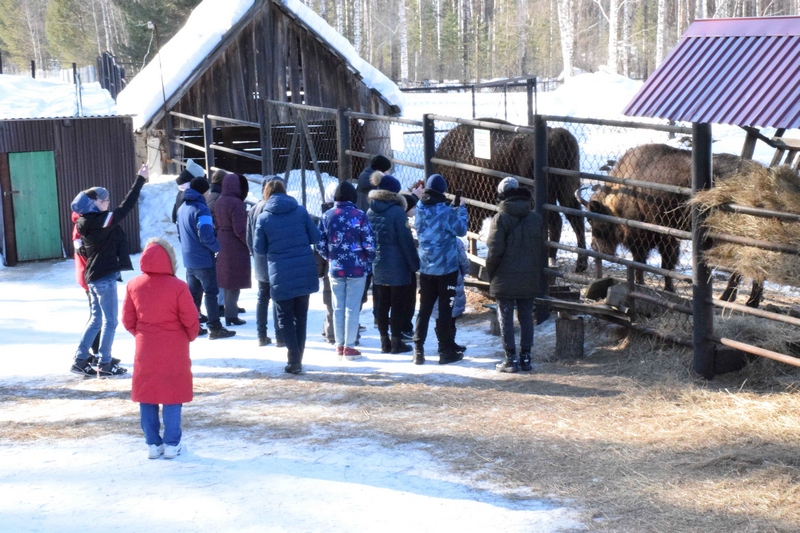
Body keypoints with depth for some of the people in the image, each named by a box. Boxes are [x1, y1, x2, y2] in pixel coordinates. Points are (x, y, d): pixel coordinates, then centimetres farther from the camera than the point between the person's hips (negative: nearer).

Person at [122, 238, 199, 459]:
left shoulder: (133, 286, -2)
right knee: (172, 397, 5)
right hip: (174, 351, -3)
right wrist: (188, 337, 10)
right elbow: (191, 320, -10)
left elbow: (128, 320, 3)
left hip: (145, 350, 3)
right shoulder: (177, 287, -14)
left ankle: (153, 444, 15)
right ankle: (172, 444, 8)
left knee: (147, 399, 11)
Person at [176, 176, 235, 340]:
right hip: (204, 259, -8)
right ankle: (215, 328, -1)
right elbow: (206, 236, -23)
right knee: (211, 293, -2)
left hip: (189, 259, 8)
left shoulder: (182, 208, 10)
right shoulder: (201, 209, -18)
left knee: (193, 293, 15)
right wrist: (218, 247, -8)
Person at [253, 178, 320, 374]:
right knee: (301, 315, 15)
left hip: (281, 275, -2)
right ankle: (298, 358, 20)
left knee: (285, 317, 8)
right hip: (305, 271, 2)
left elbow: (259, 248, 1)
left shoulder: (263, 218, -6)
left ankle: (294, 360, -1)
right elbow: (315, 237, 3)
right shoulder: (301, 211, -2)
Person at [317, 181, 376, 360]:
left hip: (335, 269, 3)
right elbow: (369, 245, -12)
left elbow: (320, 245, 2)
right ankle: (349, 347, 4)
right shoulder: (359, 215, -11)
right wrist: (368, 261, 6)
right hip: (357, 268, -3)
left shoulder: (327, 216, -1)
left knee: (338, 307, 12)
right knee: (352, 308, 2)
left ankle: (339, 346, 16)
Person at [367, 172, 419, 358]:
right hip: (397, 267, -6)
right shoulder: (397, 212, -15)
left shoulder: (370, 212, 5)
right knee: (398, 304, 3)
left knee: (381, 304, 10)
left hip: (376, 267, 6)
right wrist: (415, 264, -7)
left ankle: (385, 341, 14)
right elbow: (406, 241, -14)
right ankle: (396, 342, 5)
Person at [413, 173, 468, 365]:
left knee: (424, 308, 12)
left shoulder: (420, 209, -1)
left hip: (425, 268, 5)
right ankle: (446, 351, 7)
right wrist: (461, 210, 5)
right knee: (445, 310, 3)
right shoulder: (445, 212, -18)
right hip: (446, 268, -5)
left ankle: (418, 349, 11)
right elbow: (461, 230, -9)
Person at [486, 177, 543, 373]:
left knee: (506, 318, 2)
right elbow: (541, 249, 8)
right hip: (529, 279, 4)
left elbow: (495, 250, -14)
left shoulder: (501, 218, -12)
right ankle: (525, 358, 13)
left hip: (505, 278, -4)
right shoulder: (536, 218, 4)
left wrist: (490, 274, -1)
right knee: (526, 317, 11)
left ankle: (511, 359, 2)